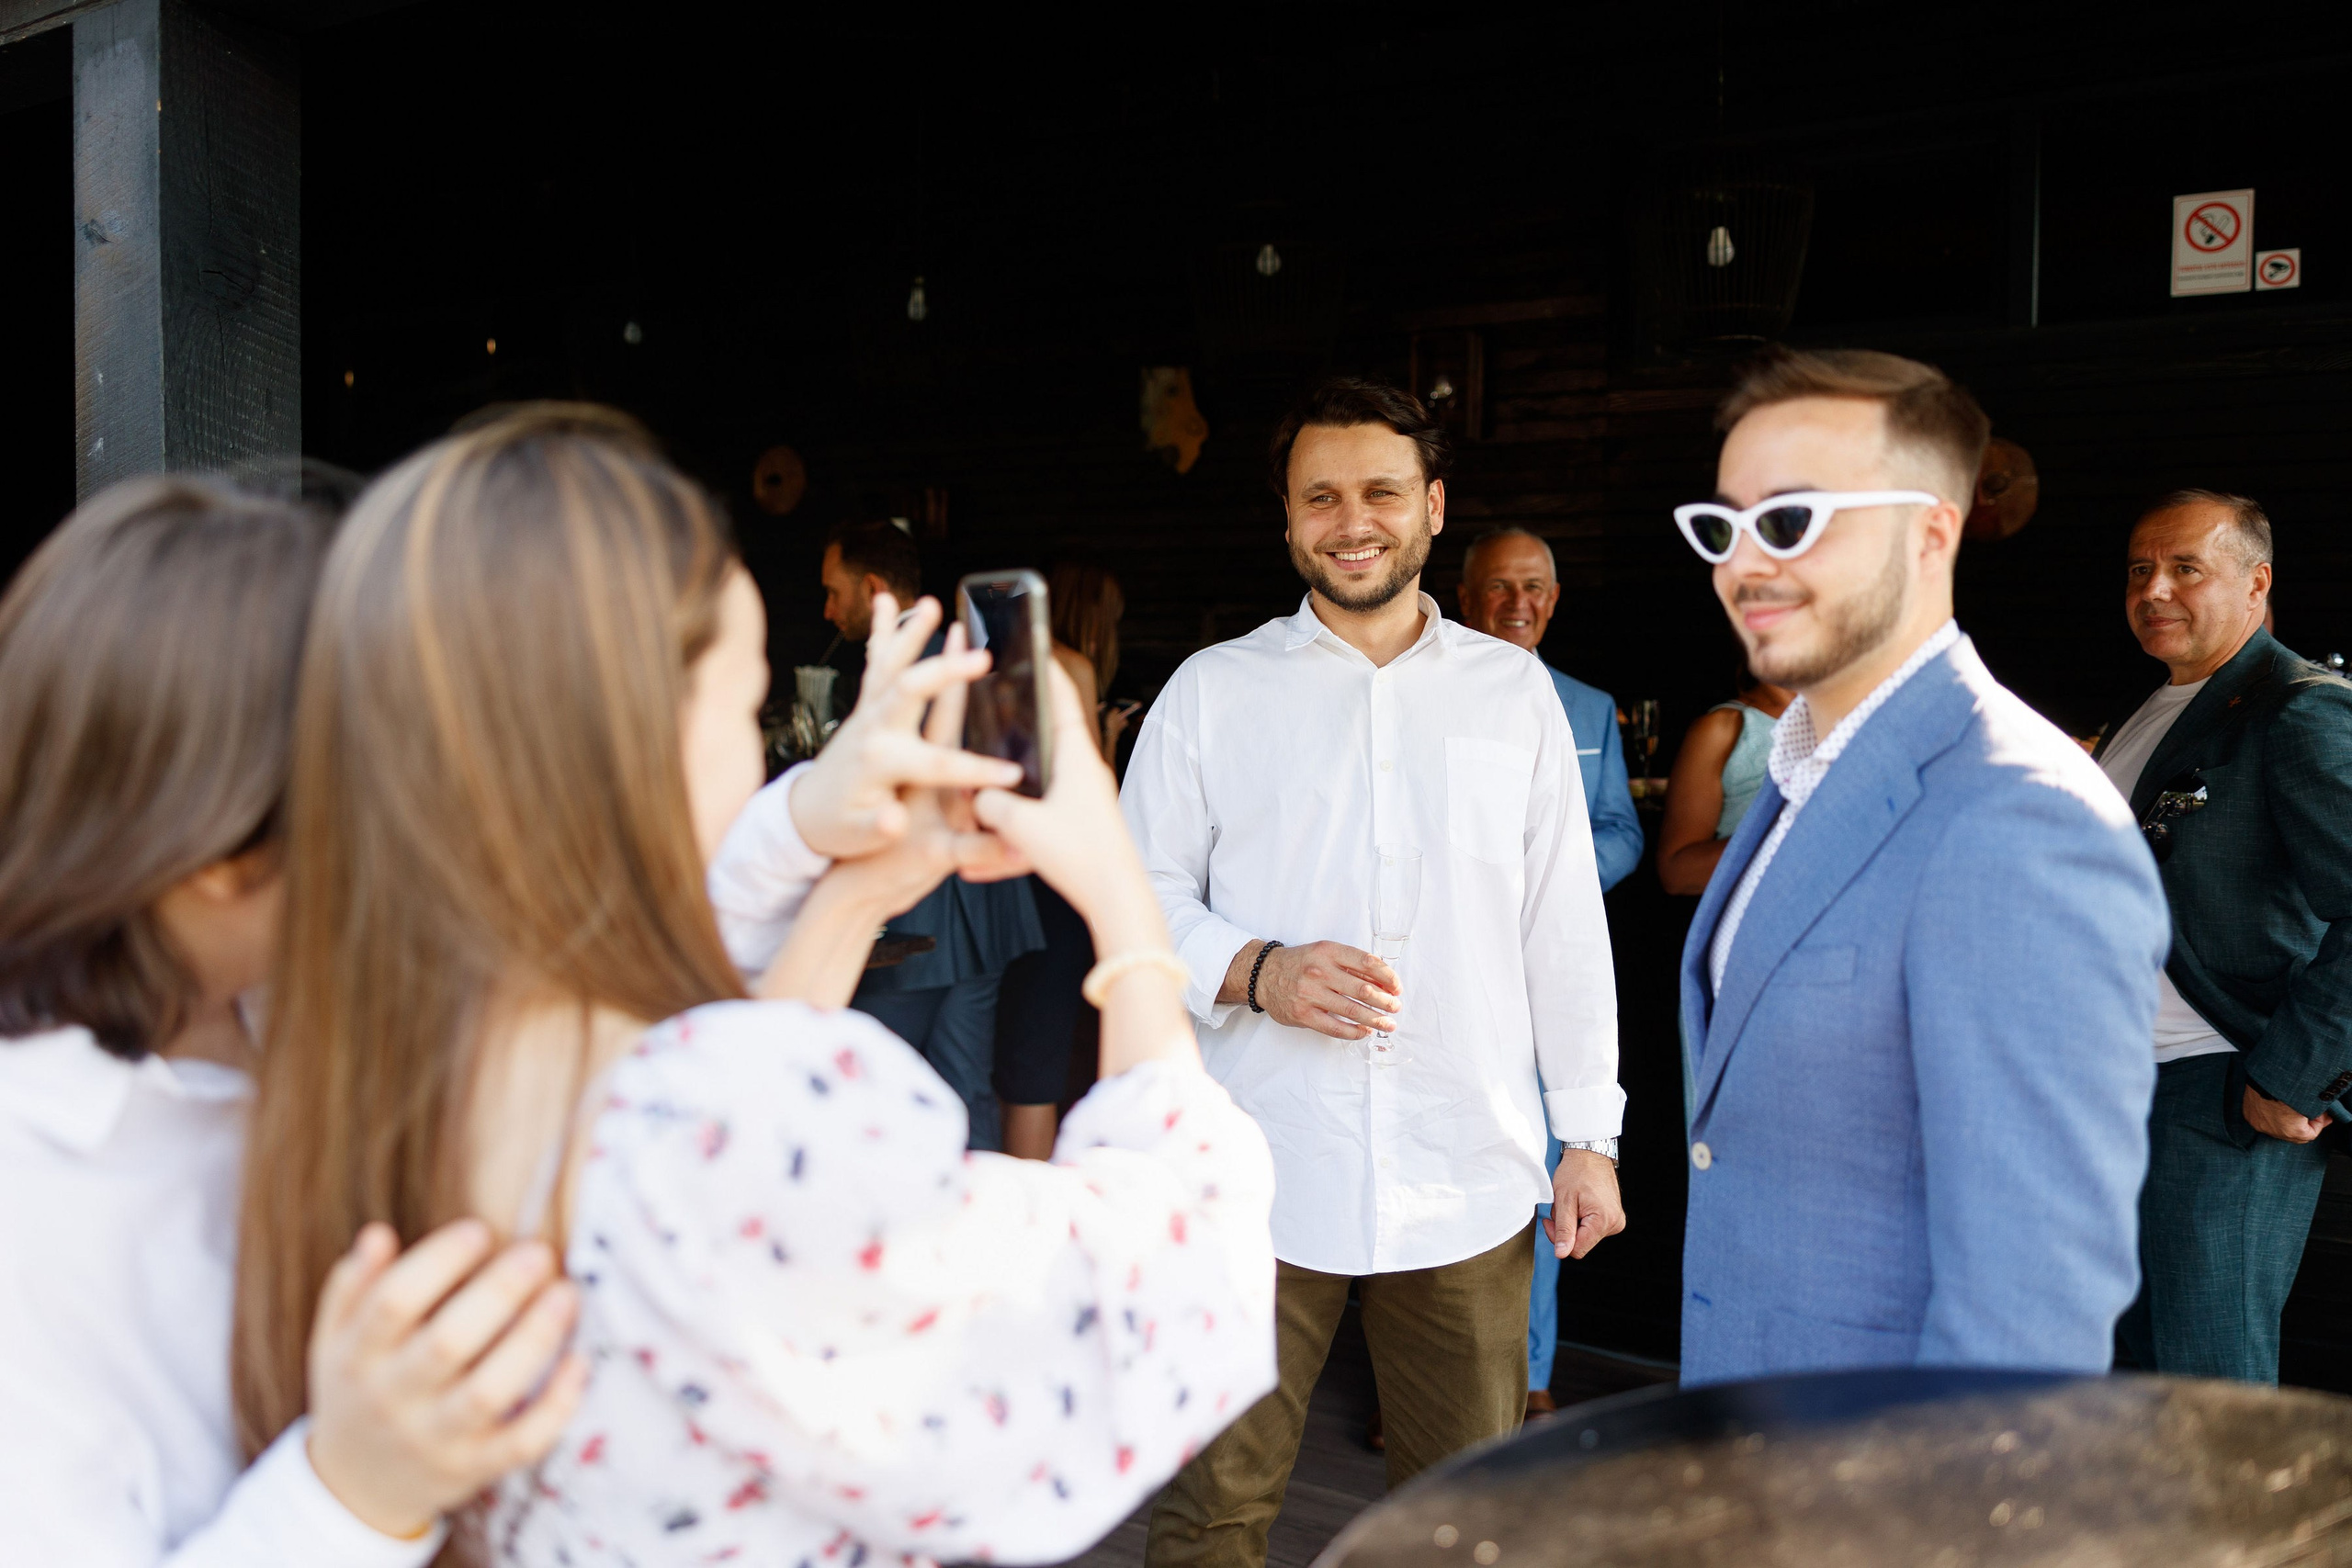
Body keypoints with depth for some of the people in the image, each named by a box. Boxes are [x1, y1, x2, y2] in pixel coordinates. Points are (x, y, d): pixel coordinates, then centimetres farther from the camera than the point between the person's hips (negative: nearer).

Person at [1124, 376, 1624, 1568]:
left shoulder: (1513, 690, 10)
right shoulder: (1212, 689, 5)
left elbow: (1566, 929, 10)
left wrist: (1590, 1136, 7)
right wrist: (1255, 971, -15)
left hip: (1468, 1184, 2)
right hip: (1260, 1184, -1)